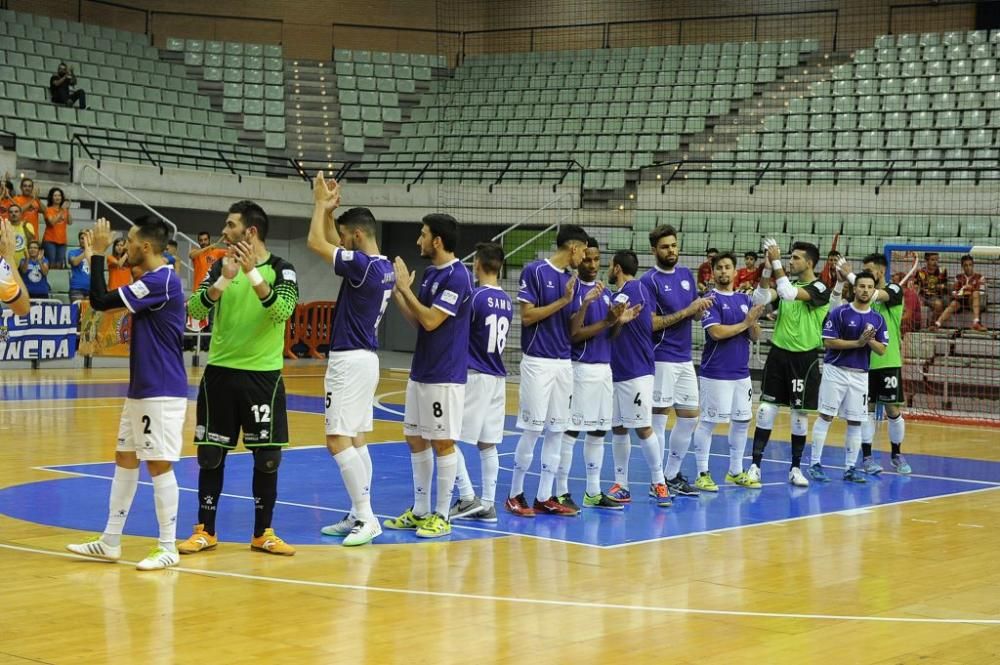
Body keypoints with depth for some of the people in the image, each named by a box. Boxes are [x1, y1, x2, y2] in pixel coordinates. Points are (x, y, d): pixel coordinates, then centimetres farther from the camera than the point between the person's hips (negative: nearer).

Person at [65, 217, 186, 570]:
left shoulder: (162, 281, -18)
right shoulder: (153, 281, 13)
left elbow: (101, 301, -19)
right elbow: (108, 301, 22)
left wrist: (98, 254, -11)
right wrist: (94, 257, 16)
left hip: (162, 392, -10)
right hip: (141, 389, 10)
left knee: (159, 464, -5)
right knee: (125, 459, 13)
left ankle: (168, 548, 2)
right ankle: (110, 542, 20)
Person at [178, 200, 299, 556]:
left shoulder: (280, 270, -4)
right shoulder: (221, 266, 5)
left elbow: (282, 311, -21)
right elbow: (196, 308, -7)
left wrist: (252, 273, -28)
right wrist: (224, 278, -21)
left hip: (263, 374, -2)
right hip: (220, 371, 3)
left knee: (267, 455, 2)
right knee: (211, 453, 5)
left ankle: (263, 533, 14)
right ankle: (205, 531, 16)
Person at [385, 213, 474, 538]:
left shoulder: (457, 276, -16)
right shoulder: (430, 273, 11)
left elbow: (431, 320, -21)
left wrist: (405, 288, -15)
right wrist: (396, 291, 8)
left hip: (445, 376, -9)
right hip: (420, 373, 9)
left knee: (442, 443, -2)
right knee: (416, 439, 12)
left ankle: (442, 516, 6)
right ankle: (420, 510, 22)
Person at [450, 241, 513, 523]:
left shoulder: (475, 297, -13)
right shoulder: (506, 301, 10)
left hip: (473, 376, -8)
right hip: (497, 377, 8)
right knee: (487, 443, 10)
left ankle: (468, 498, -4)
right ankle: (488, 504, 9)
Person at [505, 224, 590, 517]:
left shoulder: (571, 279, 13)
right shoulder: (534, 271, -7)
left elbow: (572, 327, 14)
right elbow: (527, 316, -12)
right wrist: (563, 301, -14)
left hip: (564, 363, 7)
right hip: (537, 362, -7)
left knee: (556, 431, 6)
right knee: (532, 430, -4)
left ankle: (544, 497, 12)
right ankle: (515, 494, 8)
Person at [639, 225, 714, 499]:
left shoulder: (686, 274, 11)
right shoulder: (649, 280, -10)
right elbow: (652, 323, -16)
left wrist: (702, 306, -6)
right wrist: (686, 311, -18)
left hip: (685, 358, 7)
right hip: (662, 359, -7)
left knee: (690, 415, 10)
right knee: (659, 417, -2)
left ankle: (672, 474, 22)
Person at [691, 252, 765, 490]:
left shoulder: (745, 299, 11)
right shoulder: (711, 299, -7)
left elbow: (755, 336, 10)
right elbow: (716, 332, -19)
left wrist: (754, 321, -11)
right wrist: (745, 323, -12)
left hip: (741, 372, 7)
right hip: (716, 373, -7)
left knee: (742, 420, 12)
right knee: (709, 421, -2)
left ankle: (736, 471, 23)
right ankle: (702, 473, 5)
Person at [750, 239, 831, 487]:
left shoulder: (819, 289, -10)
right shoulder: (786, 283, 8)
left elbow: (789, 293, -27)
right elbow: (760, 299, -7)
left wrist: (776, 262, -24)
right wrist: (768, 268, -18)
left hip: (804, 358, -4)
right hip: (779, 353, 4)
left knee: (800, 412, 3)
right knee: (767, 408, 1)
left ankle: (796, 468, 15)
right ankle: (755, 464, 5)